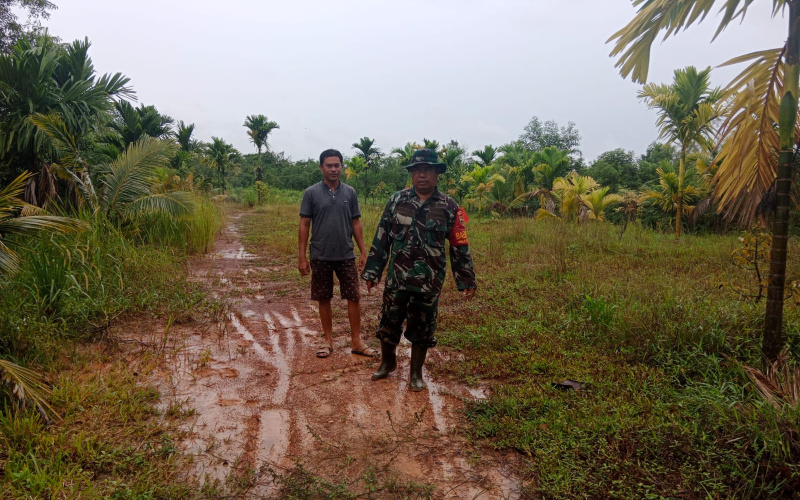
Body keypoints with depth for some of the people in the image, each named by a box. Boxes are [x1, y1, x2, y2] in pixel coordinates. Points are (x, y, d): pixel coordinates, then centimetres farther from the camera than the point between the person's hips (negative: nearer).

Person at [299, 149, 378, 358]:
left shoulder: (350, 192, 3)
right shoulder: (311, 193, -3)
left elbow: (356, 223, 7)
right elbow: (304, 224, -2)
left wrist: (363, 252, 4)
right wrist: (302, 257, -5)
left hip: (346, 255, 1)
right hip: (320, 256, -1)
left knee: (354, 298, 1)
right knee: (324, 299, 8)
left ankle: (356, 341, 12)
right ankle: (328, 340, 22)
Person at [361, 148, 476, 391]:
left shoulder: (449, 207, -2)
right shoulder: (397, 200, 2)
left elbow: (460, 247, 2)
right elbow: (381, 238, 5)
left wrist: (467, 280, 1)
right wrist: (372, 271, 4)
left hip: (428, 282, -1)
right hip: (396, 278, 2)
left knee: (422, 328, 9)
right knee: (389, 323, 13)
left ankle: (416, 373, 27)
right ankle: (387, 362, 37)